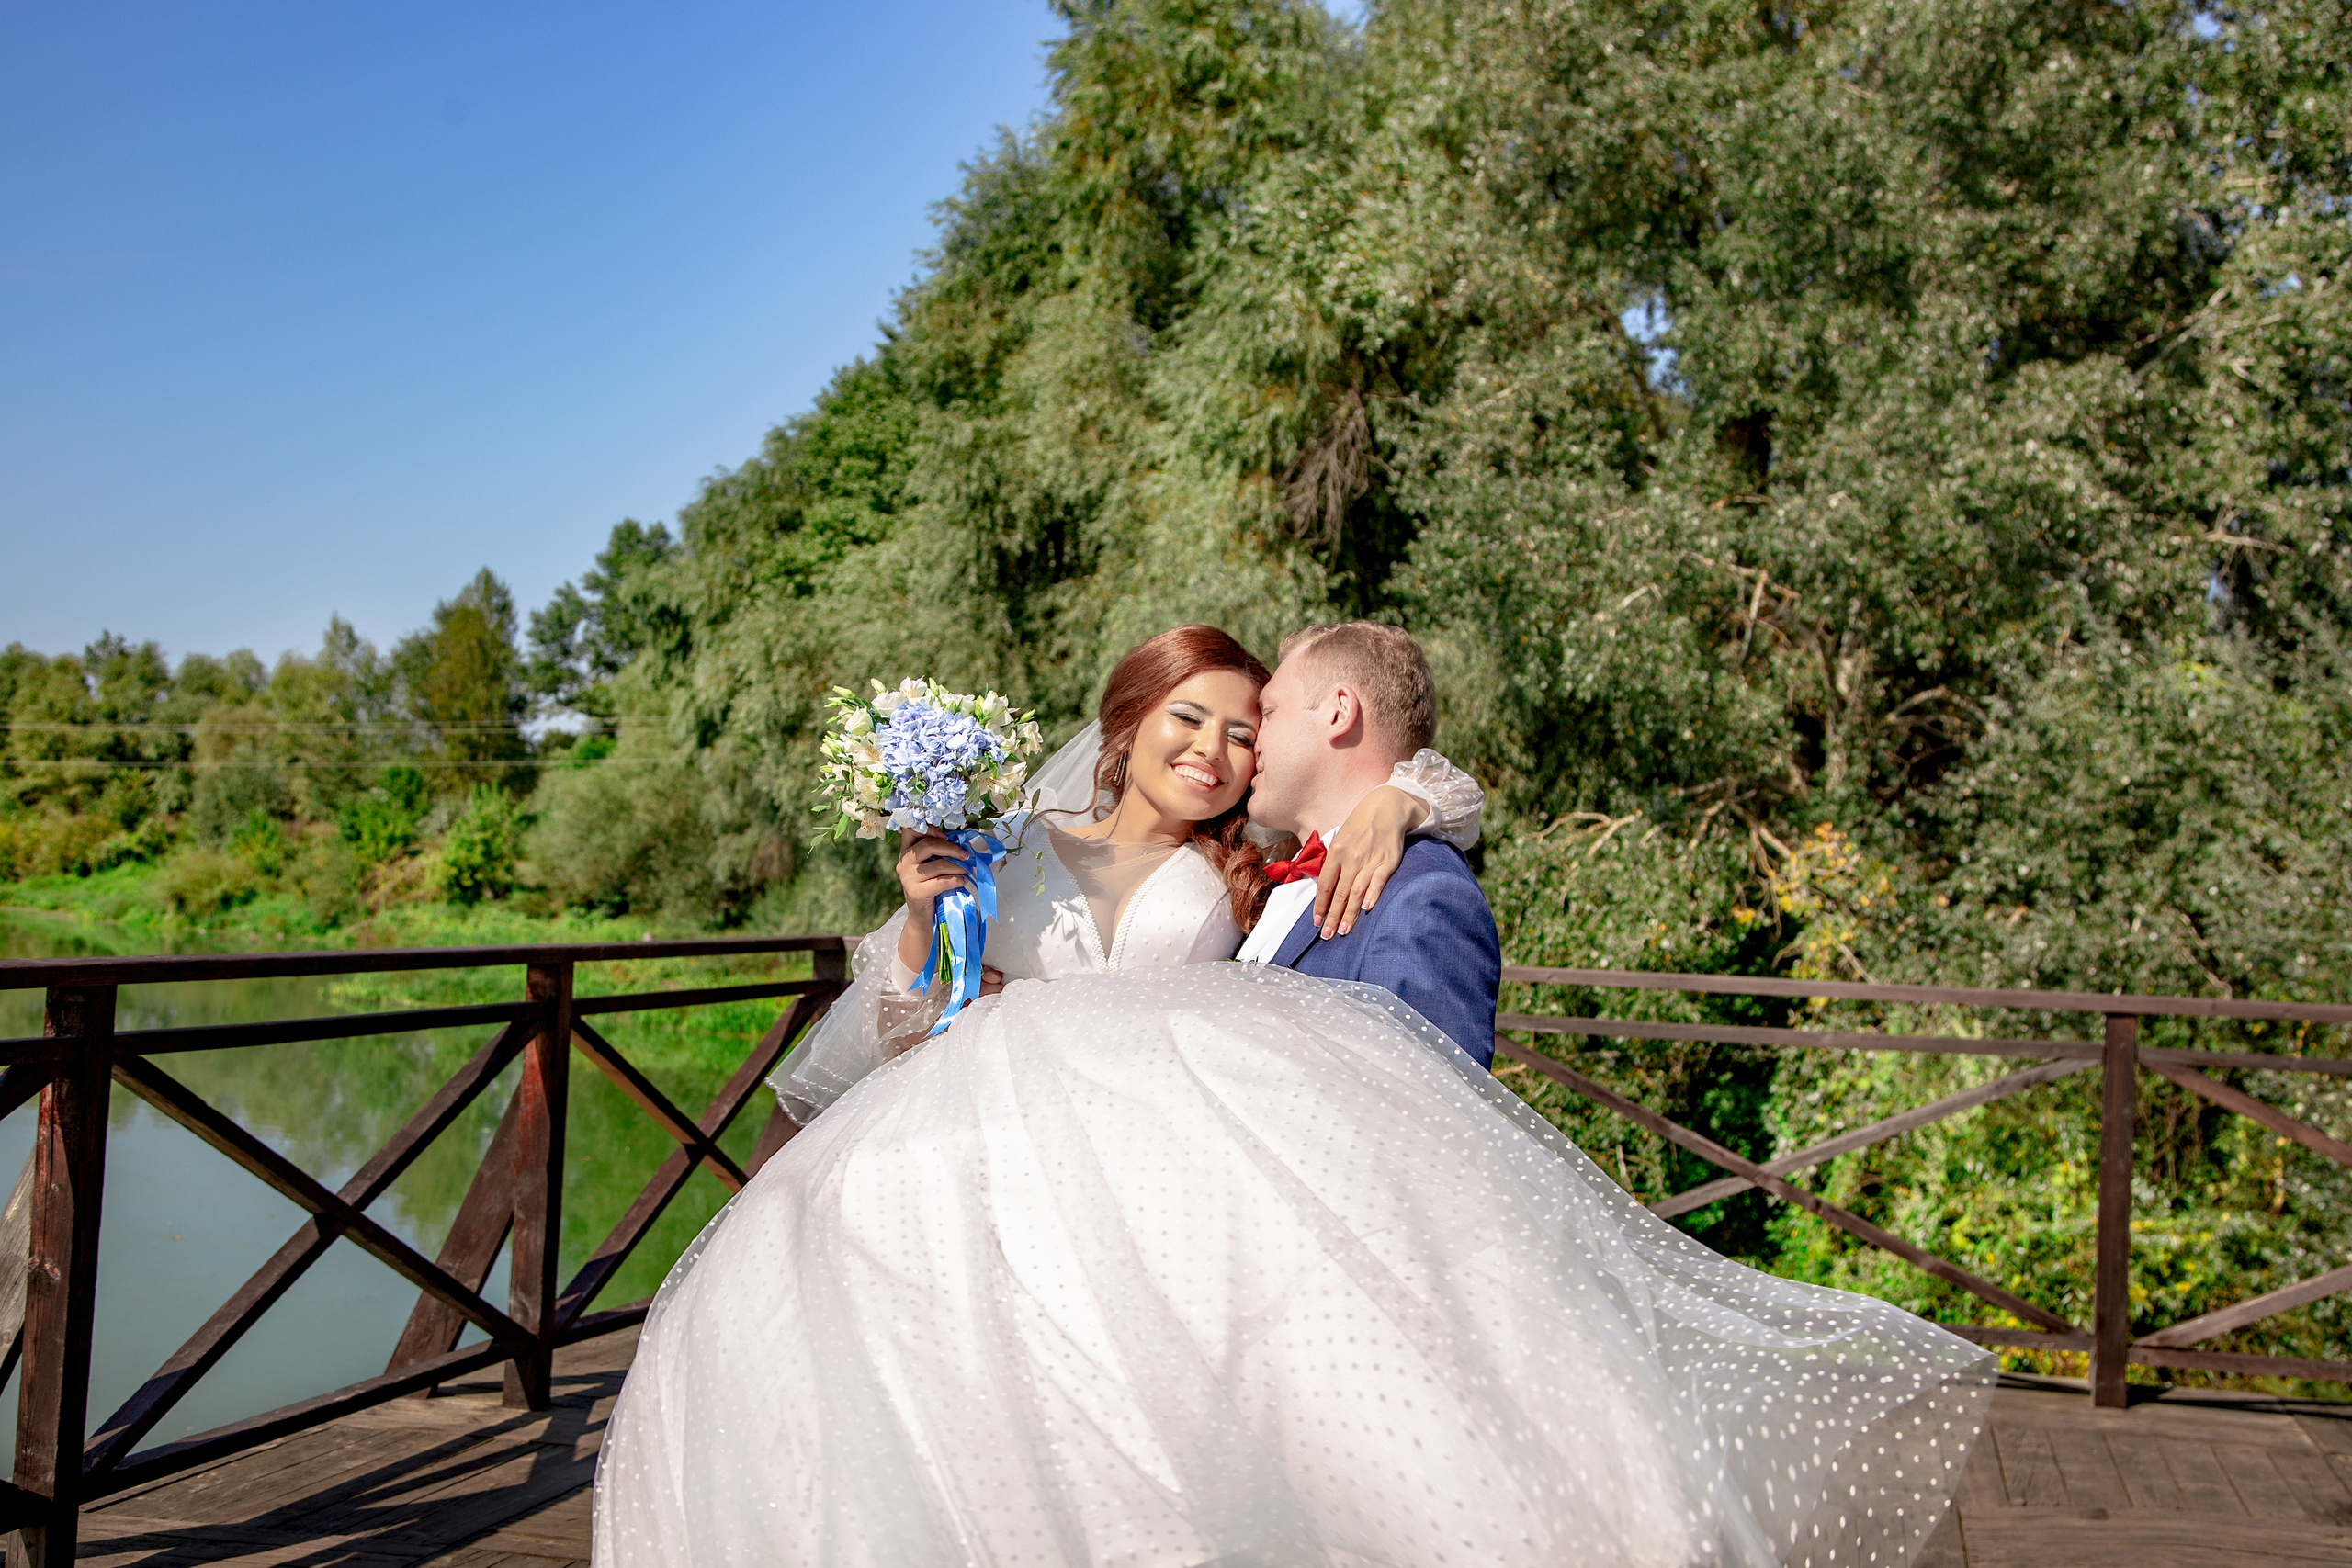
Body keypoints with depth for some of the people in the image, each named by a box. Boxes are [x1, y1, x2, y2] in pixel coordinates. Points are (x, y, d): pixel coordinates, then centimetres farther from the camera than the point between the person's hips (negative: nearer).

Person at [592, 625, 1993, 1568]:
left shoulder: (1242, 871, 21)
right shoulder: (1018, 858, 21)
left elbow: (1441, 786, 18)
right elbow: (907, 1044, 18)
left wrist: (1384, 804, -3)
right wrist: (921, 915, 1)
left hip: (1187, 1127, -1)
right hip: (999, 1140, 2)